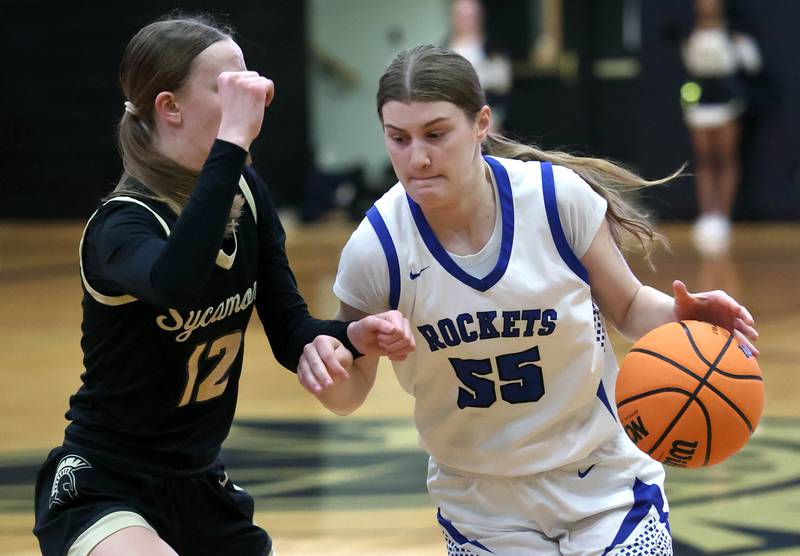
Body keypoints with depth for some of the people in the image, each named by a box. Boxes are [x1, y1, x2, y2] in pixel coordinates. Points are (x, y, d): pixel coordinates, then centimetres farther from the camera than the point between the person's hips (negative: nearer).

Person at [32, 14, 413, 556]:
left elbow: (291, 333, 3)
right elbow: (178, 286, -47)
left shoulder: (246, 194, -1)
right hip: (100, 492, -8)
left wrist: (354, 335, -17)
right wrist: (233, 141, -45)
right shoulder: (121, 225, -23)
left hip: (201, 490, 8)